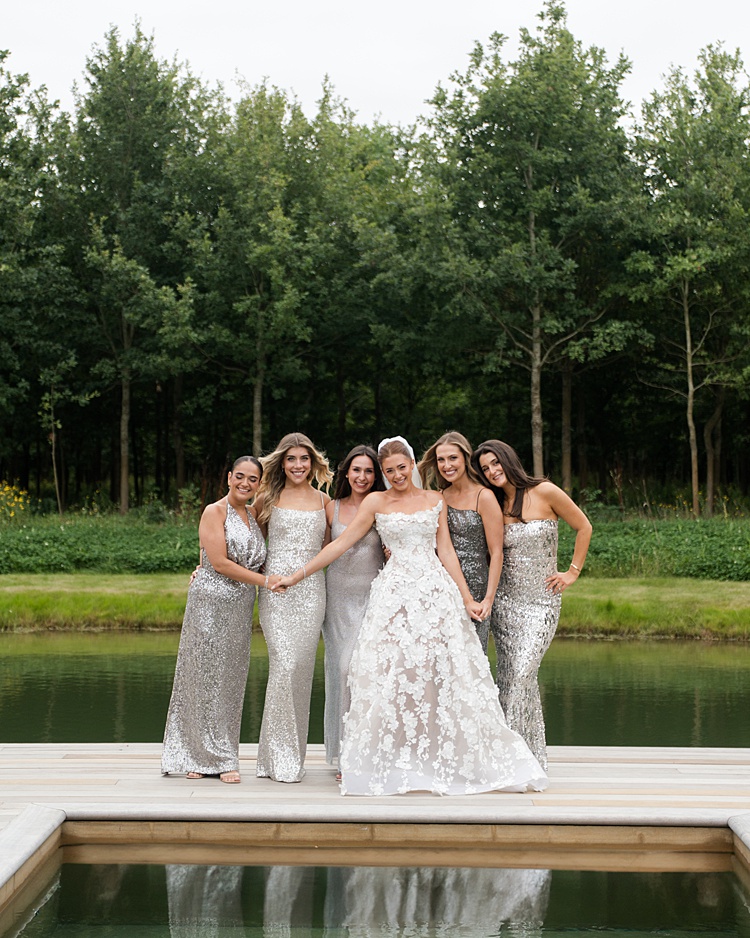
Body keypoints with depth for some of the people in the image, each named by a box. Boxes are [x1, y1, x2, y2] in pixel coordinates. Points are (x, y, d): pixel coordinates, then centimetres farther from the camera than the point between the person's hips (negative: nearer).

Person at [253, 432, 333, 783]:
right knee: (284, 665, -12)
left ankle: (294, 754, 10)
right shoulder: (269, 499, 8)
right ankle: (280, 756, -4)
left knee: (301, 667, -2)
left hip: (311, 591, 2)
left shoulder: (323, 501, 12)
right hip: (275, 591, -2)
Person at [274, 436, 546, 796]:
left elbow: (445, 551, 11)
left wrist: (467, 598, 4)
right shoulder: (376, 502, 6)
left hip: (437, 591, 2)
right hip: (395, 593, -1)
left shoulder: (435, 500, 11)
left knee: (445, 676, 0)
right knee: (390, 676, -5)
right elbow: (341, 543, 5)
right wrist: (295, 577, 1)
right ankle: (388, 763, 3)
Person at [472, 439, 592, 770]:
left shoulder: (545, 492, -5)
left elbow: (583, 527, 4)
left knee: (522, 672, -16)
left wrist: (573, 572, 2)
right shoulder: (495, 505, 8)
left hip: (542, 598, -4)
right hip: (505, 598, 4)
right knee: (509, 675, 1)